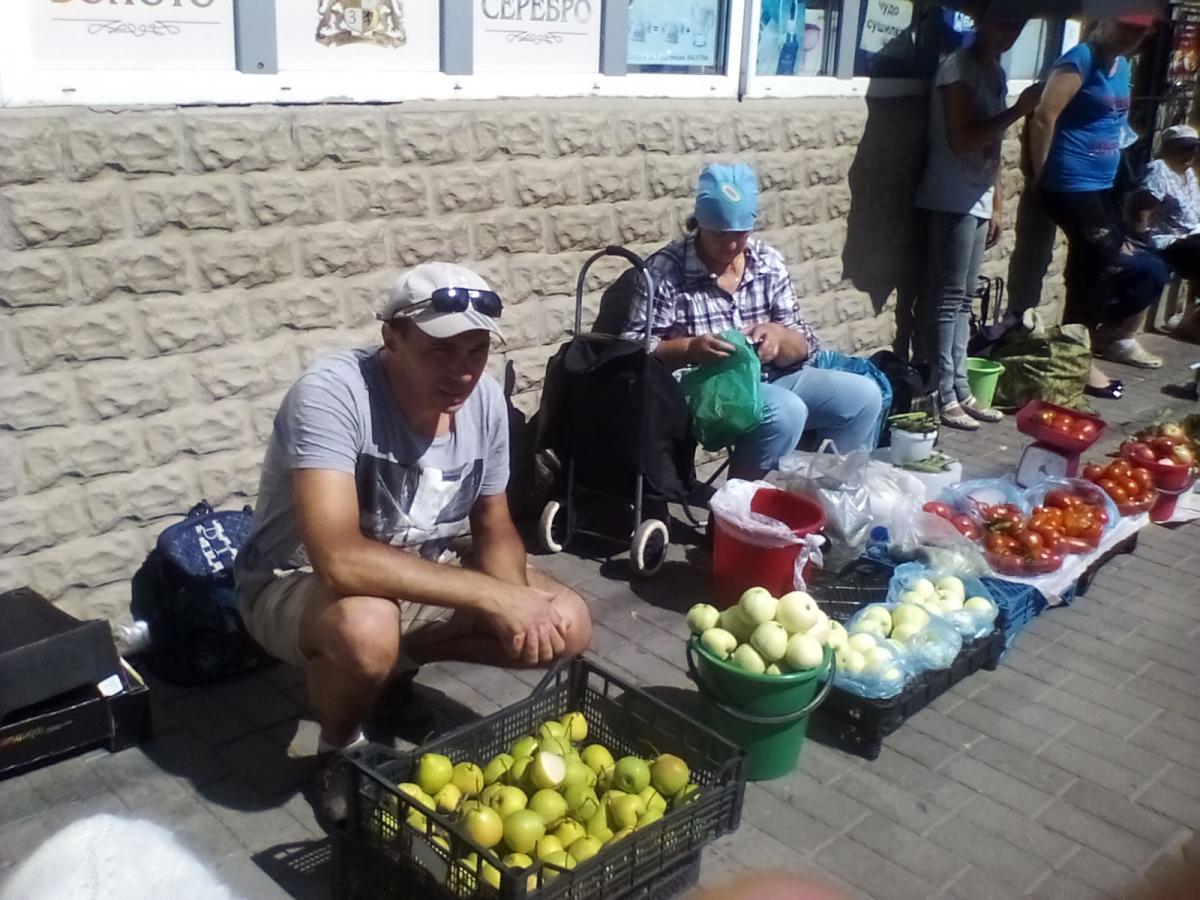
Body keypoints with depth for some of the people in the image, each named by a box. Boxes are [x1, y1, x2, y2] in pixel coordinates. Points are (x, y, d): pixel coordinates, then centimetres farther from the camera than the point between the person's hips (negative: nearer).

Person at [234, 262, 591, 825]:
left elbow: (494, 527, 1)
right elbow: (340, 558, -41)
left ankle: (398, 664, 14)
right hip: (297, 583, -5)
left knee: (566, 625, -8)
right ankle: (339, 752, -4)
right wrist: (495, 596, -38)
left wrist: (516, 601, -22)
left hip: (416, 581, 6)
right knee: (366, 628, -40)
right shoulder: (331, 393, -31)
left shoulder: (485, 400, -12)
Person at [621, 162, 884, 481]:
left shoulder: (769, 262, 5)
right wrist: (690, 348, -29)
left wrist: (777, 336, -18)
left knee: (864, 396, -6)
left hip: (769, 378, 6)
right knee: (786, 412, -31)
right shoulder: (666, 270, -10)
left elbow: (804, 345, 5)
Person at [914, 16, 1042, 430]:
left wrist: (997, 204, 17)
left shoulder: (997, 72, 16)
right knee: (947, 299, -6)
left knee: (962, 300, 11)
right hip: (952, 201, -9)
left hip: (979, 201, 9)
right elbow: (962, 140, -19)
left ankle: (960, 391, 16)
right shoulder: (958, 68, -10)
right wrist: (1019, 109, -19)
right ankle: (943, 396, -1)